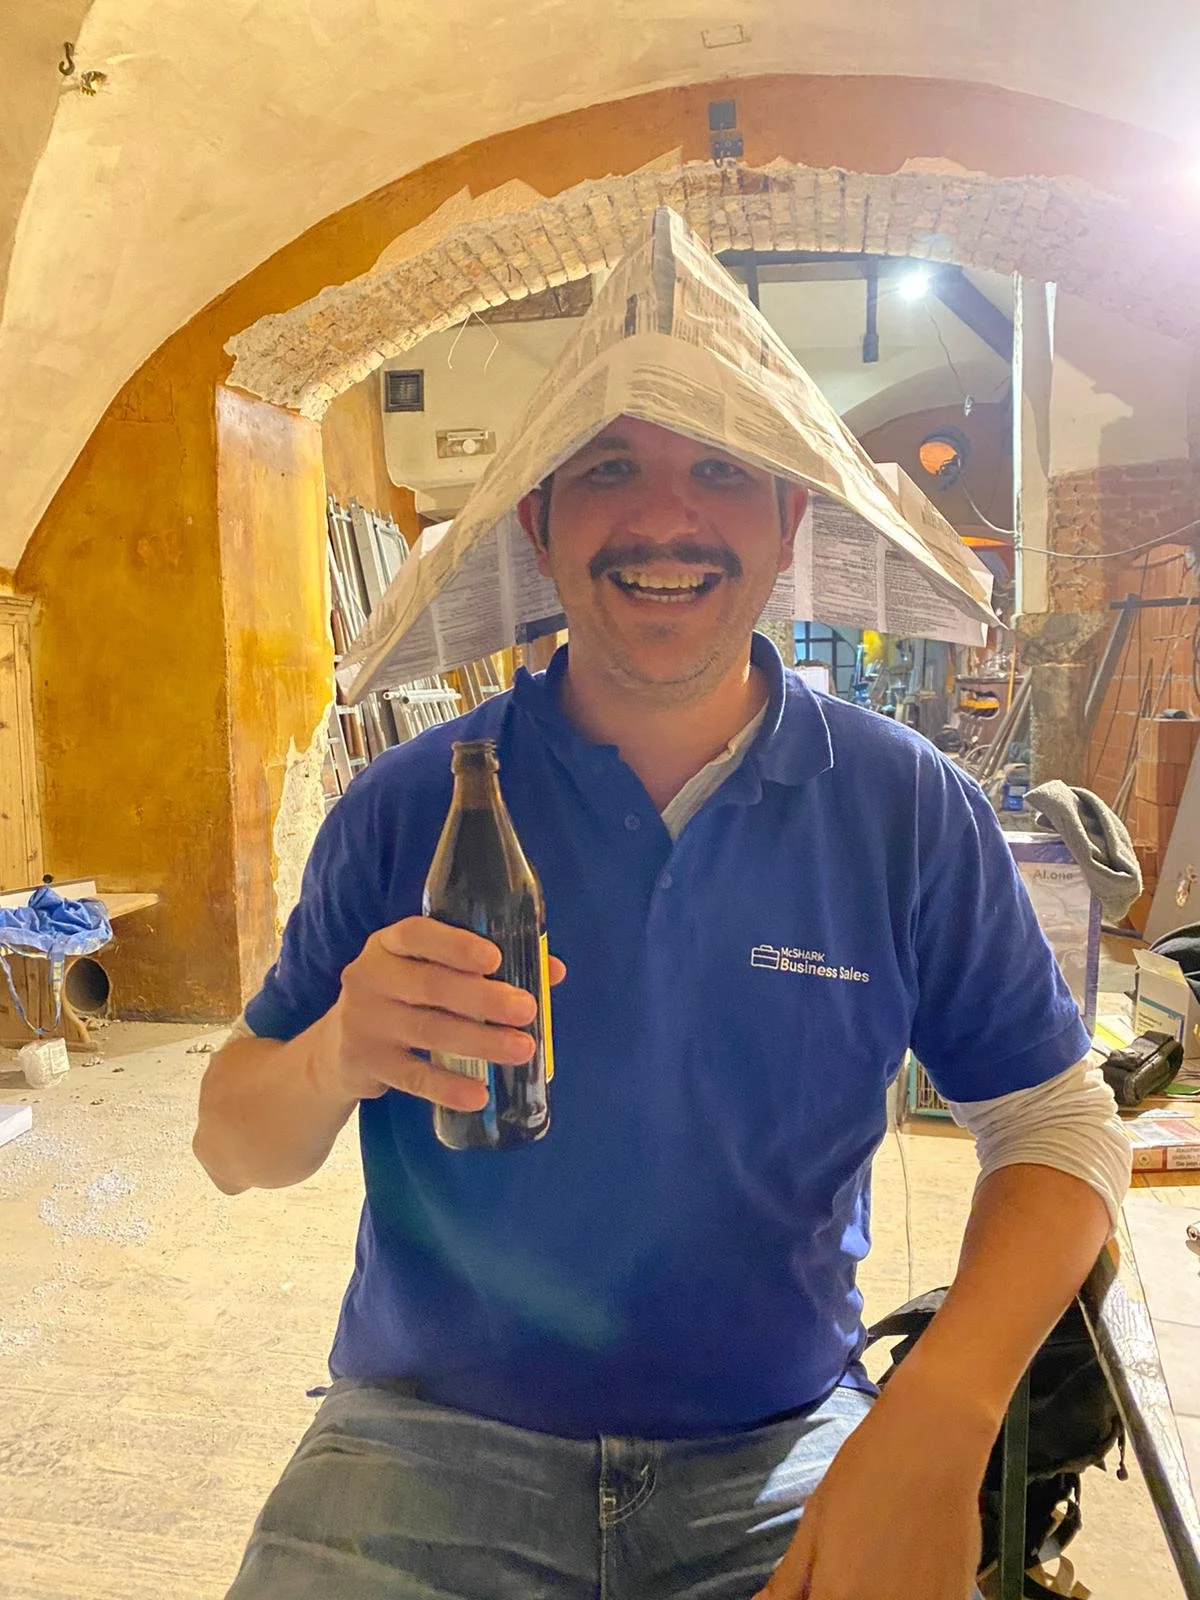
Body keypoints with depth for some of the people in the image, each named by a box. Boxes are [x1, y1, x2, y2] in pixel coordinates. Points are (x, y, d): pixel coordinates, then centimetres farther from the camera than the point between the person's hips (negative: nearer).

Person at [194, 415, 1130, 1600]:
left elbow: (1058, 1127, -1)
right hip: (432, 1436, 0)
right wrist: (336, 1057, -26)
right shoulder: (409, 806, -6)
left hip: (781, 1454, 1)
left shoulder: (910, 810, -5)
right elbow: (233, 1148, -2)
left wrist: (937, 1423, -17)